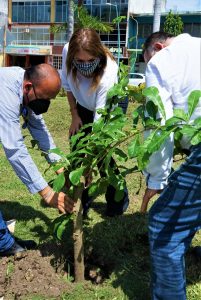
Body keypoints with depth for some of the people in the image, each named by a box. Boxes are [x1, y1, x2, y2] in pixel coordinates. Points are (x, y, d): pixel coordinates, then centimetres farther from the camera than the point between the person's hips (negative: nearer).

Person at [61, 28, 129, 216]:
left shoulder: (108, 73, -41)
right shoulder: (67, 52, -28)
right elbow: (67, 84, -7)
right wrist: (74, 115, -4)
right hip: (84, 105, 4)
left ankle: (118, 200, 15)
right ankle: (82, 202, 18)